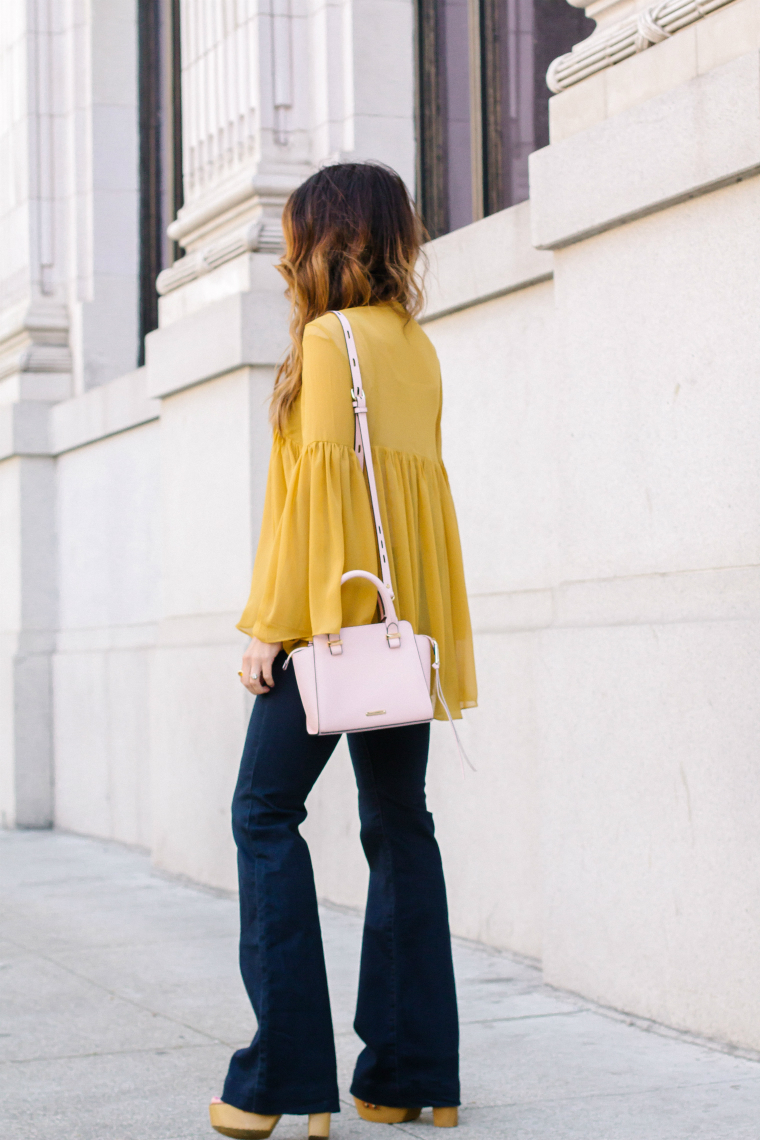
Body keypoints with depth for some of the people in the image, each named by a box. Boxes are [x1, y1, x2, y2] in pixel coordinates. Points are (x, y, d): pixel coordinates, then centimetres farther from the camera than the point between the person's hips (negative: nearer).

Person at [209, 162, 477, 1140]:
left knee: (266, 811, -2)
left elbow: (317, 478, -14)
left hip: (333, 611, -7)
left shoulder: (329, 337, -7)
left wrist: (273, 622, -14)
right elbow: (417, 478, 15)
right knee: (398, 821, 7)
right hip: (407, 618, 7)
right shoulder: (418, 346, 15)